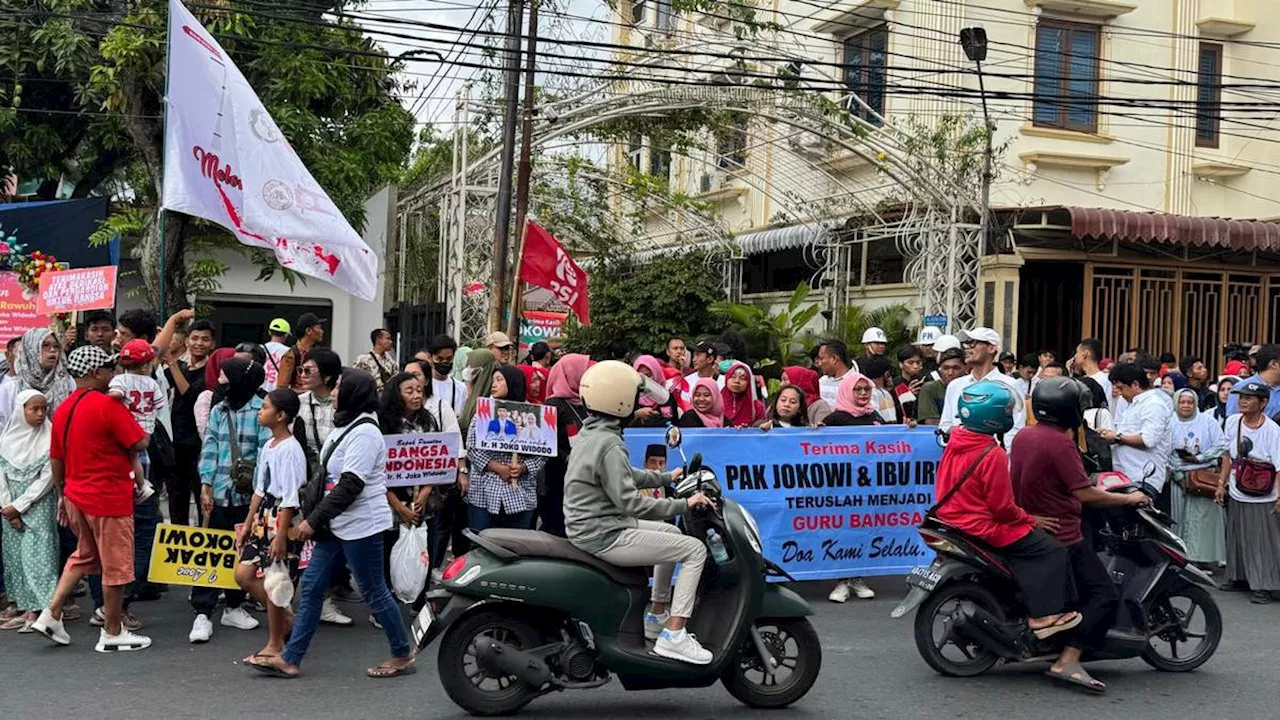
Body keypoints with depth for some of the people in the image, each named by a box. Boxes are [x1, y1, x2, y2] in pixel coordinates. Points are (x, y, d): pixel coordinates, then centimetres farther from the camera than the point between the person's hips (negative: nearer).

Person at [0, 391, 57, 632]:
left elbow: (47, 478, -10)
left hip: (39, 504, -4)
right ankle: (27, 609, 10)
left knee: (37, 553, -8)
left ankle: (39, 611, -7)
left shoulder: (49, 439, -8)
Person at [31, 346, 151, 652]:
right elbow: (140, 443, -16)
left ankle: (50, 614, 17)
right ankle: (112, 634, 13)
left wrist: (63, 494, 22)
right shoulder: (108, 405, -18)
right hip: (109, 499, -8)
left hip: (76, 497, 8)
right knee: (116, 566, 4)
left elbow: (55, 459, 12)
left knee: (84, 555, 24)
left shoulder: (63, 409, 5)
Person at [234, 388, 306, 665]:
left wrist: (281, 536, -20)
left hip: (284, 520, -9)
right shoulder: (268, 446, 12)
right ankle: (286, 616, 24)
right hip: (264, 518, 9)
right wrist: (248, 523, 18)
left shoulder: (290, 450, -16)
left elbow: (290, 499, -19)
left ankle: (275, 645, 11)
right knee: (244, 574, 8)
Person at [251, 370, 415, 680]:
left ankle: (403, 656, 16)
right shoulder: (343, 427, 12)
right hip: (336, 525, 10)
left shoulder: (364, 433, -18)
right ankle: (290, 660, 12)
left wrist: (314, 520, -20)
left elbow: (350, 486, -23)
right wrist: (315, 518, 12)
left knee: (374, 592, 1)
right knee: (310, 588, 8)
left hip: (361, 525, -10)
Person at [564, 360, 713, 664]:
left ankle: (657, 616, 30)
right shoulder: (609, 444, -22)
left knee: (672, 533, 27)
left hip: (588, 526, 10)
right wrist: (683, 504, -19)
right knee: (695, 549, -9)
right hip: (604, 536, -10)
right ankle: (674, 635, -11)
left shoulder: (590, 433, 10)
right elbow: (629, 501, -24)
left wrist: (667, 478, 25)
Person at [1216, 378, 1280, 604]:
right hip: (1236, 495, 6)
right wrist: (1222, 484, 13)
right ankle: (1239, 577, 30)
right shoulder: (1233, 422, 1)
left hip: (1262, 499, -6)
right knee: (1237, 539, 15)